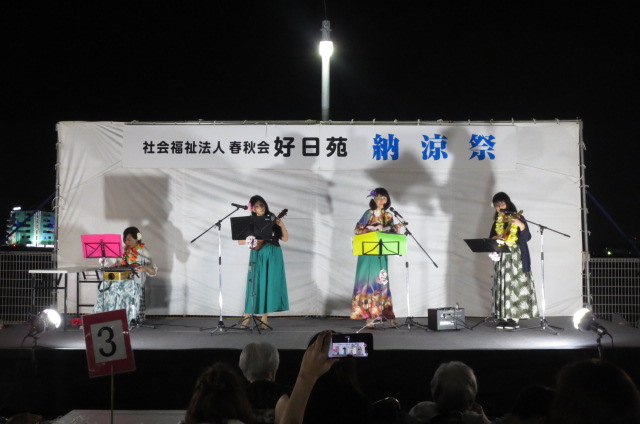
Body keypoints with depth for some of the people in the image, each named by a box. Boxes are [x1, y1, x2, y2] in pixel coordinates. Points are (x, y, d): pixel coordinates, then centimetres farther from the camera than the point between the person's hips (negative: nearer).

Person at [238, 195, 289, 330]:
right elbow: (240, 241, 2)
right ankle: (247, 316, 2)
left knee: (270, 284, 0)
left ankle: (265, 317, 5)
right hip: (258, 256, -1)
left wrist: (282, 226, -14)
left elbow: (285, 238, 2)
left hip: (273, 256, 1)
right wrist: (252, 240, -14)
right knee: (255, 284, -4)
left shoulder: (273, 220, 3)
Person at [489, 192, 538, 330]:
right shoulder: (497, 221, 12)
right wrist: (495, 239, -6)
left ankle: (515, 318, -5)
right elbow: (491, 238, 16)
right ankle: (503, 317, 5)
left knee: (515, 285, -7)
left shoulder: (518, 217, -3)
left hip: (516, 258, -5)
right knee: (502, 286, 3)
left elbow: (527, 237, -10)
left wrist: (520, 224, -26)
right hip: (502, 259, 5)